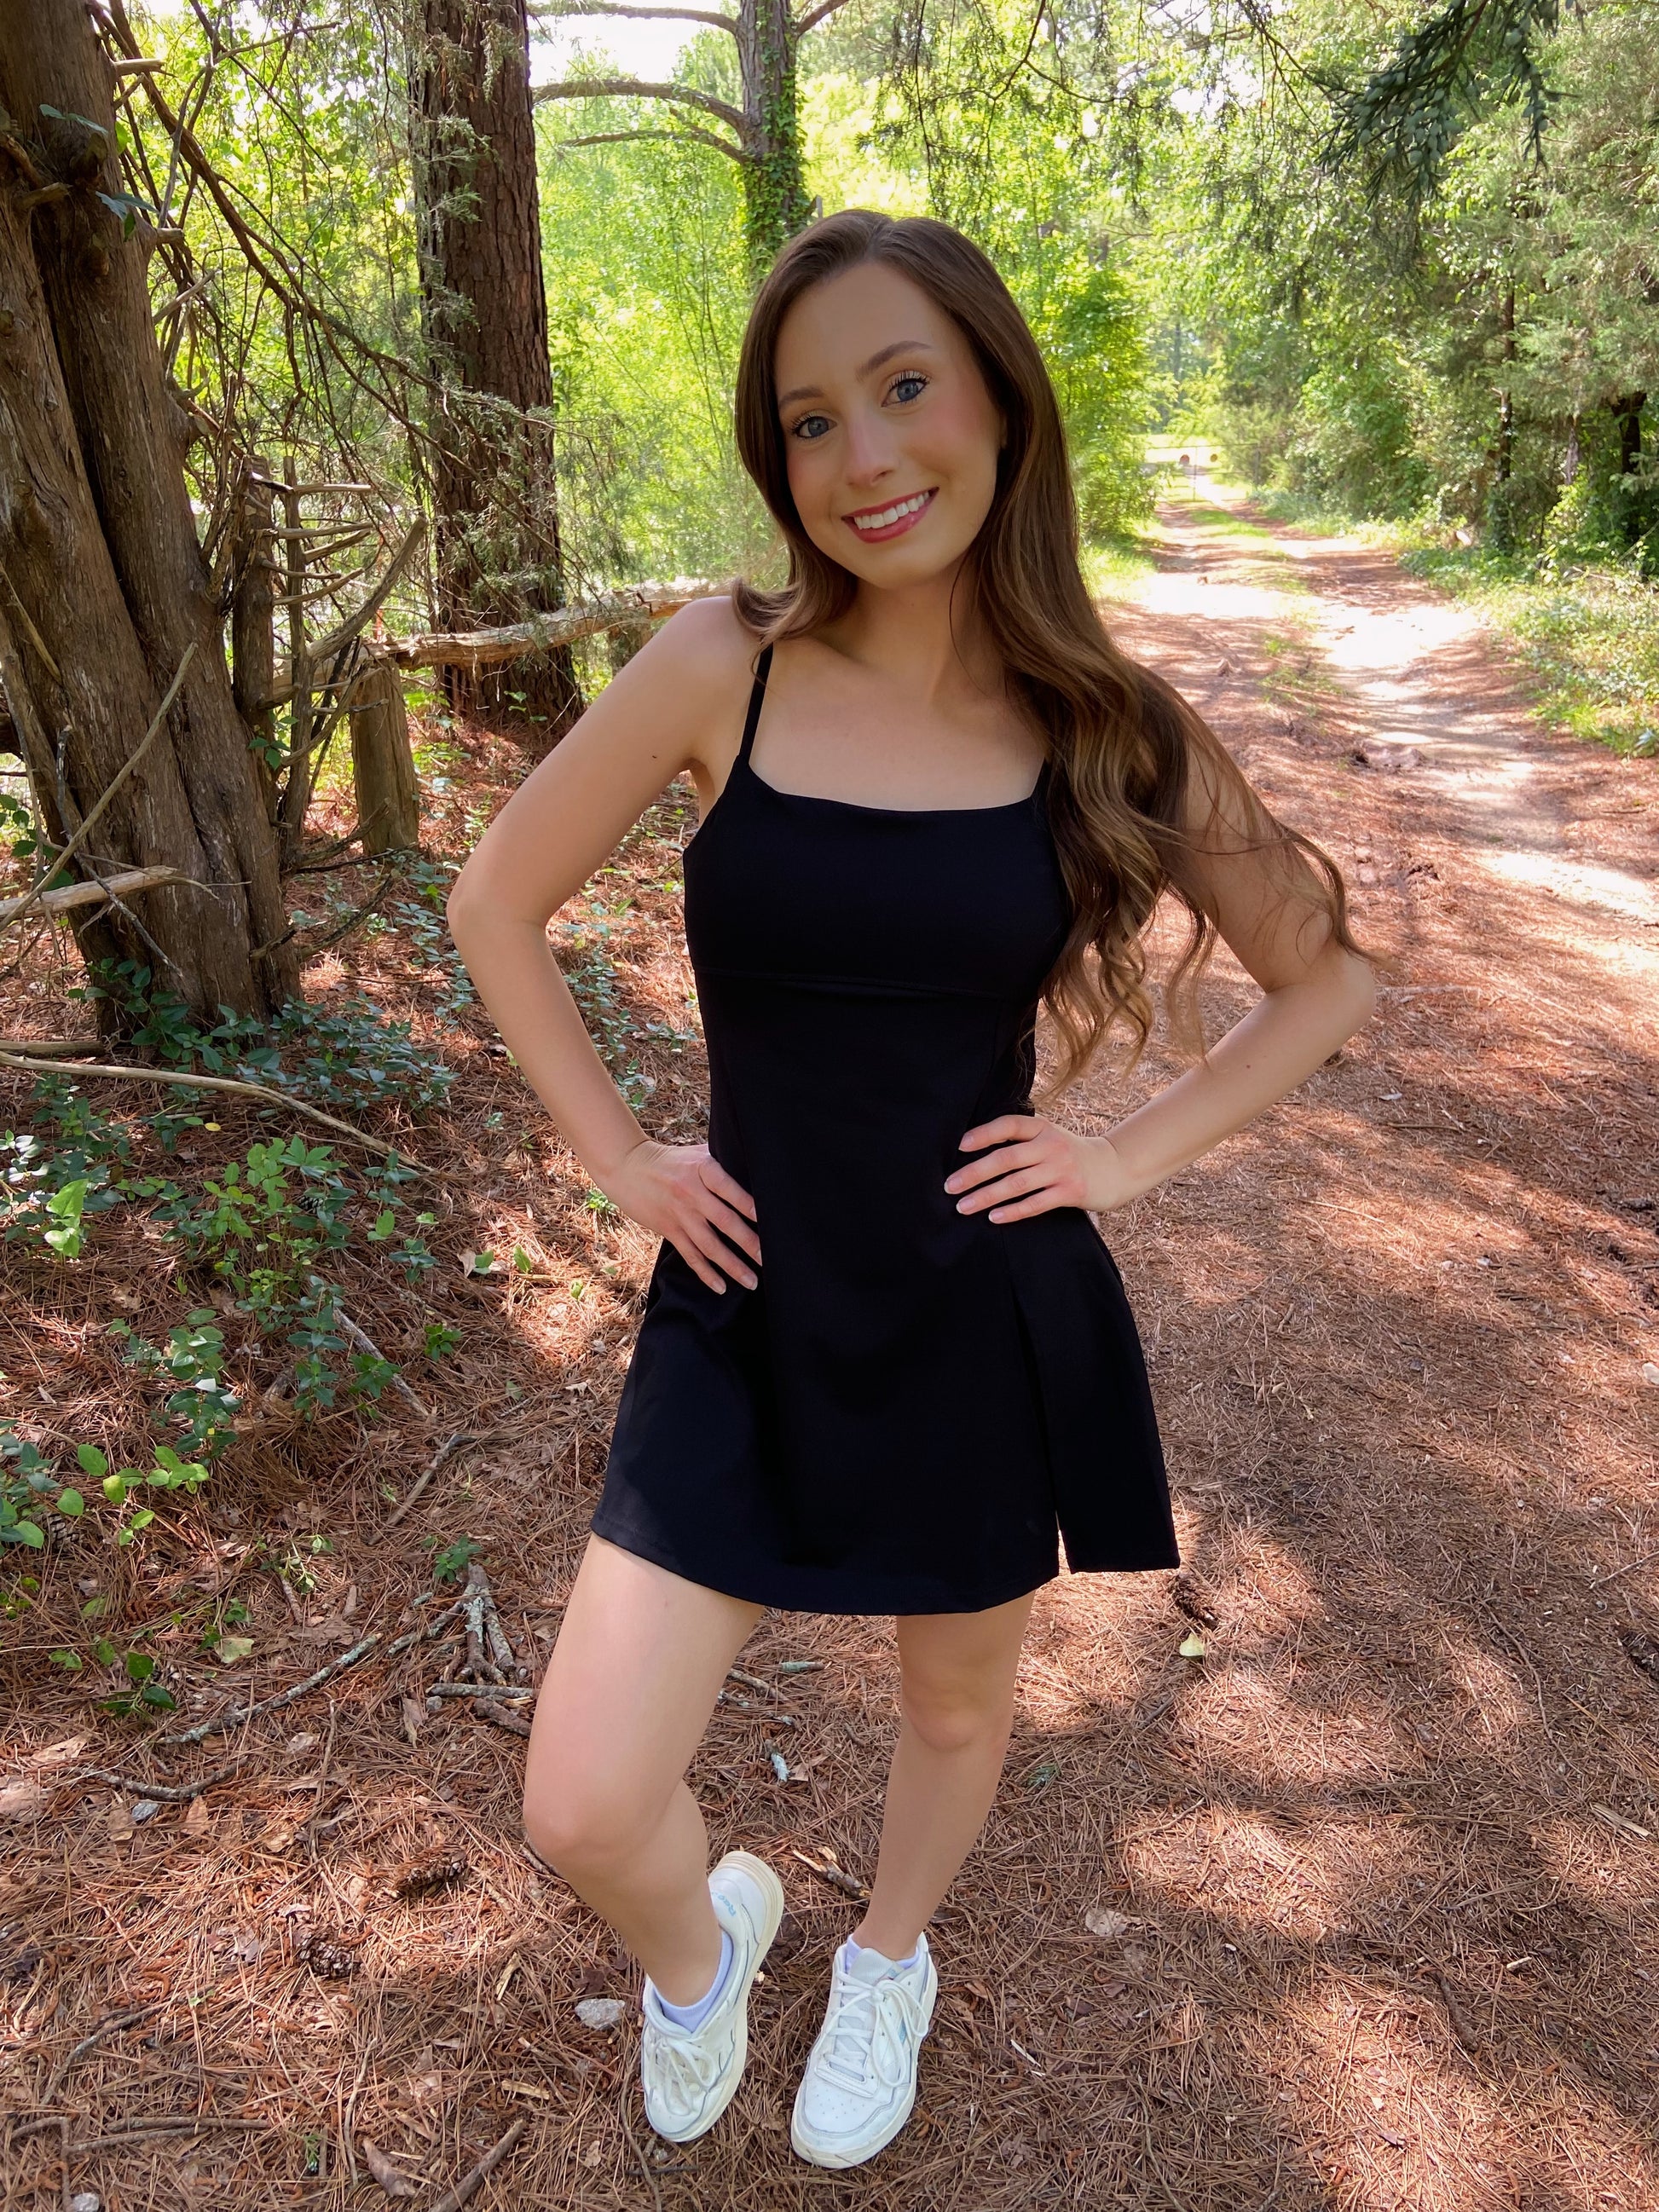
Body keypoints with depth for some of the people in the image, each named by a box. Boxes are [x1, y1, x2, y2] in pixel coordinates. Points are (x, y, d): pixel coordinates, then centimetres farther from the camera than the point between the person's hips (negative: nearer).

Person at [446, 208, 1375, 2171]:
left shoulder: (1104, 728, -7)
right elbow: (496, 903, 1)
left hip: (989, 1318, 1)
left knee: (957, 1698, 22)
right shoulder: (723, 667, -10)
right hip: (750, 1313, 0)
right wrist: (615, 1155, -3)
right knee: (583, 1814, 2)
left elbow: (1326, 978, 6)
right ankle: (703, 1940, 42)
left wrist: (1132, 1152, -5)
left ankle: (886, 1960, 59)